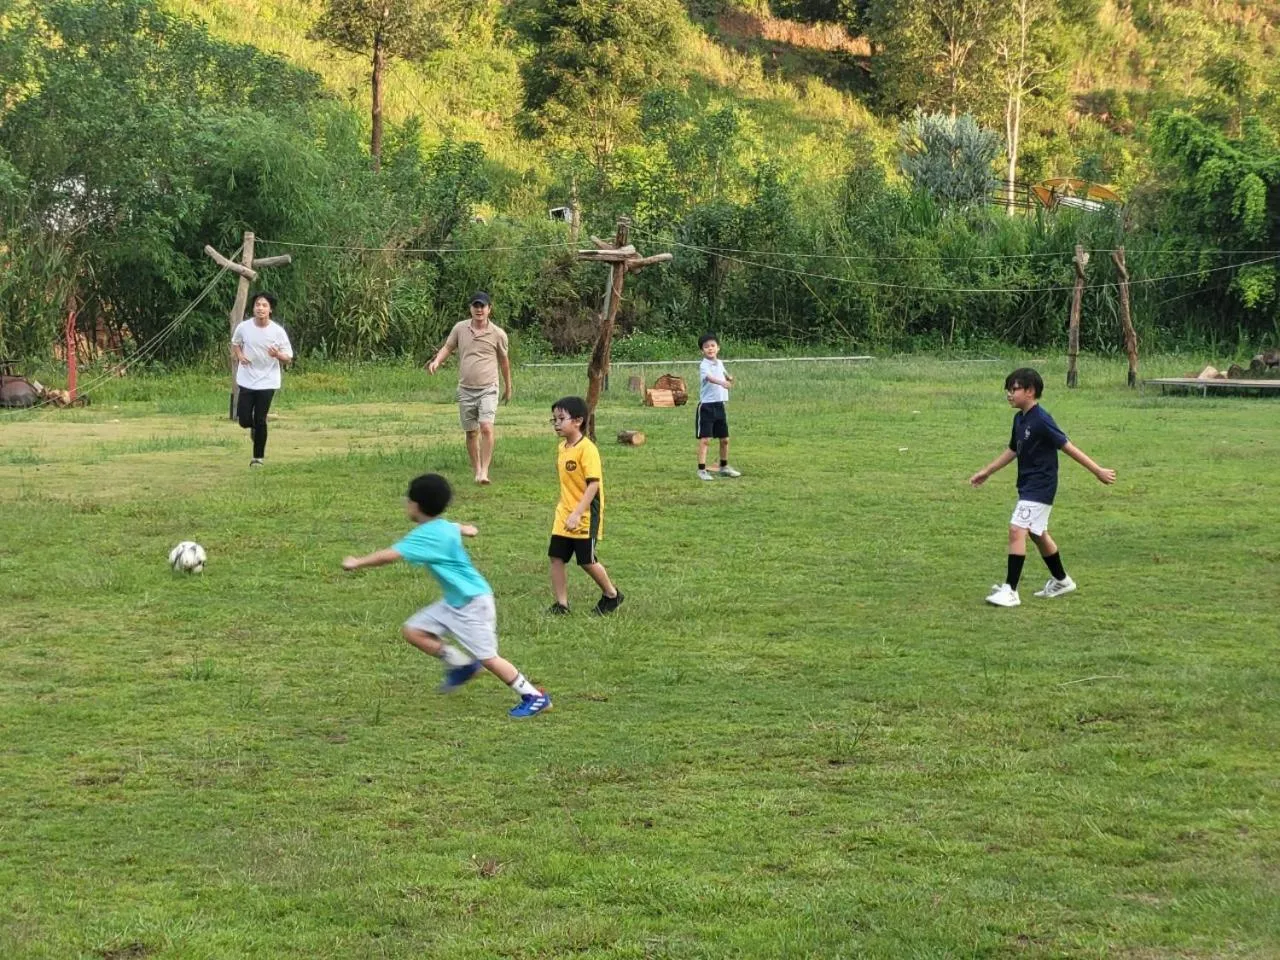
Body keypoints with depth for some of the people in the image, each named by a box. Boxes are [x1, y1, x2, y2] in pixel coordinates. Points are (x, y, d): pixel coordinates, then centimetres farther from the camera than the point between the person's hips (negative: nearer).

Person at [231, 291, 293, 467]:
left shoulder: (278, 331, -11)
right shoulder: (243, 327, -7)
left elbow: (288, 359, -6)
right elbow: (235, 343, 15)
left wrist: (277, 355, -28)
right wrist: (239, 355, -6)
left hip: (267, 382, -2)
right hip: (247, 380, 2)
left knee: (260, 421, -2)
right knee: (244, 420, -1)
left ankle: (258, 457, 13)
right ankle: (254, 428, 36)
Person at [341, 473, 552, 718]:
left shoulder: (428, 535, -22)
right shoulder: (443, 527, 6)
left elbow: (390, 555, -25)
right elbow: (459, 528, 29)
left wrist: (358, 562, -15)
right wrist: (464, 528, 50)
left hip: (473, 603, -10)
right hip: (454, 601, 10)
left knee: (486, 657, -7)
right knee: (413, 630, 5)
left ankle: (535, 697, 2)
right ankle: (461, 664, 15)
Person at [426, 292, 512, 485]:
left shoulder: (498, 334, -3)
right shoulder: (460, 328, 2)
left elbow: (504, 360, 11)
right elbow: (448, 347, 14)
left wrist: (508, 386, 21)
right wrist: (437, 361, -8)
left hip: (488, 389, -3)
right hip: (465, 389, 3)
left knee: (486, 428, -20)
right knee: (471, 432, 9)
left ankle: (484, 471, -18)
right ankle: (477, 470, 22)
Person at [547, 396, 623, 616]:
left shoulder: (587, 449, -18)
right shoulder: (562, 448, 8)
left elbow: (593, 484, -24)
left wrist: (577, 513, -28)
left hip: (585, 516, -8)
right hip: (564, 515, 8)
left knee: (586, 560, 1)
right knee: (556, 557, 3)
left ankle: (611, 594, 23)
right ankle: (561, 603, 11)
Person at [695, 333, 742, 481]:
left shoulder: (719, 363, 8)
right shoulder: (704, 365, -16)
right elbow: (710, 378, -36)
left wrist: (729, 378, 6)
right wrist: (722, 383, -56)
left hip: (720, 405, 7)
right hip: (706, 406, -7)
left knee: (724, 439, 14)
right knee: (705, 439, -8)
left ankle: (724, 467, 30)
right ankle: (702, 470, -6)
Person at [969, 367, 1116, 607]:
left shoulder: (1041, 420, -19)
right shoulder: (1020, 419, 7)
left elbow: (1068, 447, -17)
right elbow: (1013, 450, 21)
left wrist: (1097, 471, -14)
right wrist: (986, 472, 25)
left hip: (1040, 486, -10)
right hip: (1028, 486, 10)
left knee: (1016, 530, -17)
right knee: (1037, 533, 20)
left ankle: (1010, 590, -17)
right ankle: (1061, 581, 37)